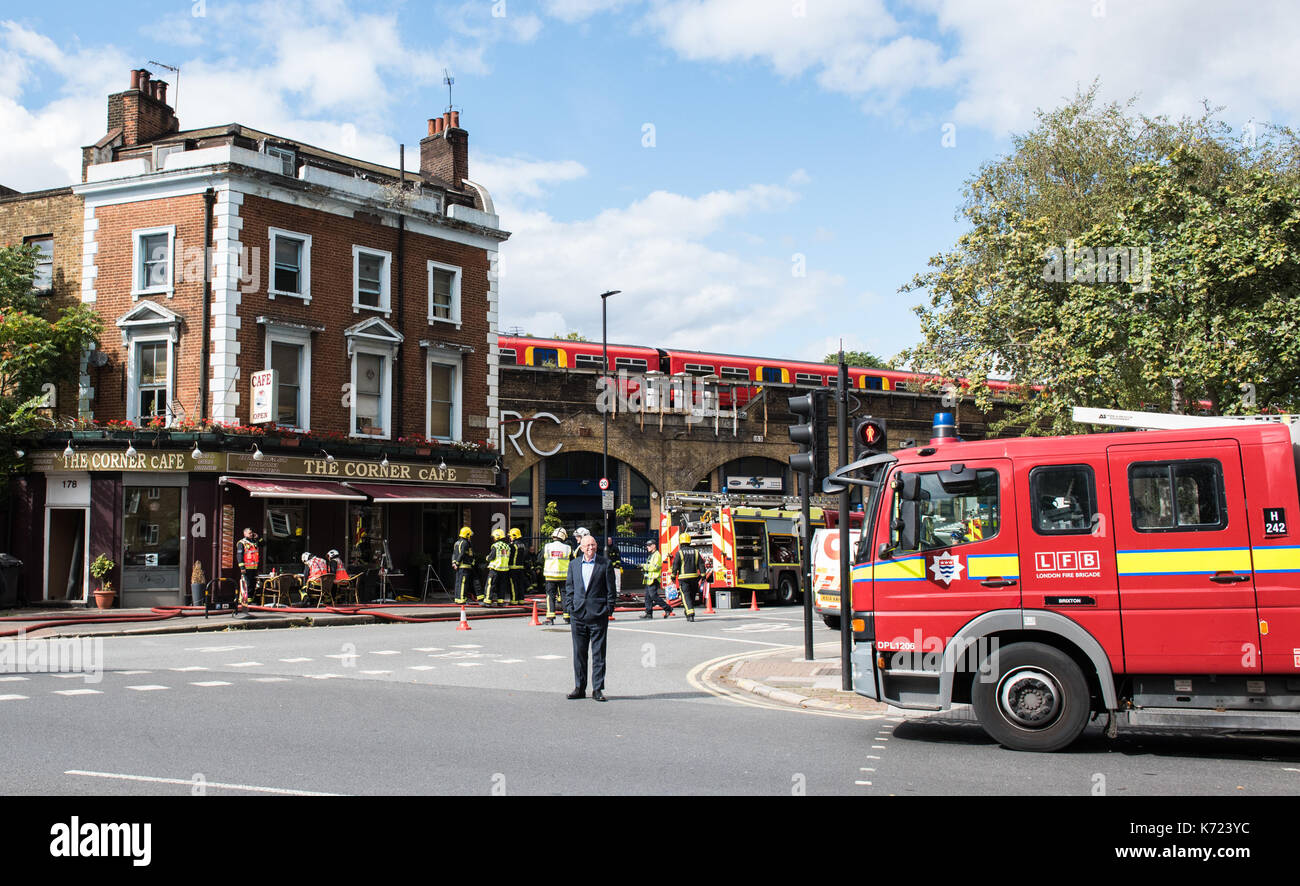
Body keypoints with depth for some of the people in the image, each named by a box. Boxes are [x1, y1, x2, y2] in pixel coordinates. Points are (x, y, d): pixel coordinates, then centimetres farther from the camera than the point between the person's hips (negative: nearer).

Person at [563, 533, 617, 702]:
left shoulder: (605, 564, 1)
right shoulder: (573, 564, 11)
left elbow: (611, 589, 1)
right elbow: (569, 587, 14)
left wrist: (608, 609, -6)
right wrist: (569, 606, 3)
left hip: (598, 615, -3)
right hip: (578, 615, 3)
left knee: (598, 654, 1)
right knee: (579, 653, 8)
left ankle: (597, 689, 7)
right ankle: (579, 688, 17)